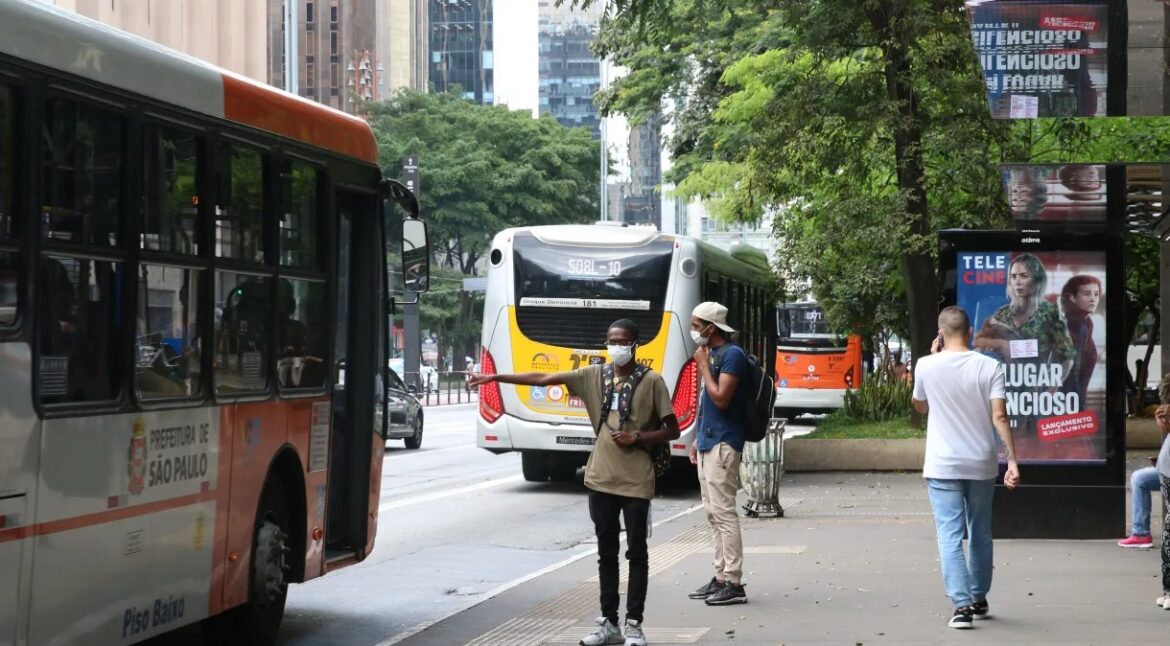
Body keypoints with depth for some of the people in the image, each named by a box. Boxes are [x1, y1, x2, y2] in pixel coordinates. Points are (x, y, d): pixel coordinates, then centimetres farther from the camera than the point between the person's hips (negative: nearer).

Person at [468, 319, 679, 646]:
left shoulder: (651, 381, -4)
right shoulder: (594, 375, 5)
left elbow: (672, 430, 0)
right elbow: (542, 379, 3)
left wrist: (637, 438, -15)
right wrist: (495, 377, -1)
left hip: (635, 481, -4)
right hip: (601, 478, 4)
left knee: (636, 552, 1)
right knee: (607, 552, 10)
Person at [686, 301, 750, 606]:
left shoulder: (732, 355, -13)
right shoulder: (712, 353, 16)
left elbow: (721, 398, -21)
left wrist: (703, 366, -13)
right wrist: (698, 439, 20)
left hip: (722, 444, -10)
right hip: (708, 443, 10)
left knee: (723, 512, -10)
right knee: (713, 513, 11)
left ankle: (734, 583, -9)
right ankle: (721, 577, 16)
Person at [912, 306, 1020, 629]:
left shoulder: (927, 366, -5)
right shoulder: (989, 367, -5)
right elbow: (999, 417, -12)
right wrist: (1013, 461, -10)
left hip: (943, 467, -2)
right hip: (982, 465, 2)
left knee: (950, 536, -4)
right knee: (980, 534, 17)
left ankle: (962, 605, -17)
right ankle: (979, 599, 30)